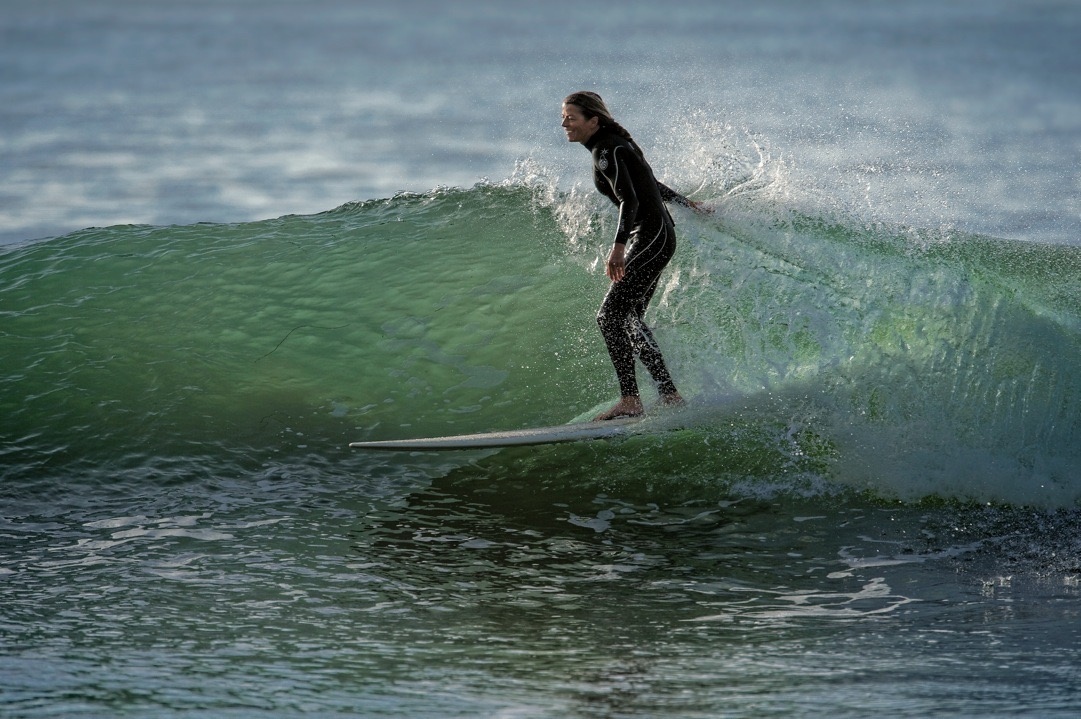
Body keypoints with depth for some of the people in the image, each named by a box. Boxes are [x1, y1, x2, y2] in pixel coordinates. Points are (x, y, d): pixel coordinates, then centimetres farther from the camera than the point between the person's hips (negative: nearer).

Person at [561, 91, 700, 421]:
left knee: (611, 316, -16)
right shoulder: (614, 146, 17)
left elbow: (630, 200, -24)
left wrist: (618, 246, -34)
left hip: (651, 237, -10)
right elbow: (651, 185, 29)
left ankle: (630, 400, -22)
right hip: (653, 237, 10)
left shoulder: (606, 151, -13)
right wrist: (683, 201, 42)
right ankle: (670, 396, 8)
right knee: (630, 320, 9)